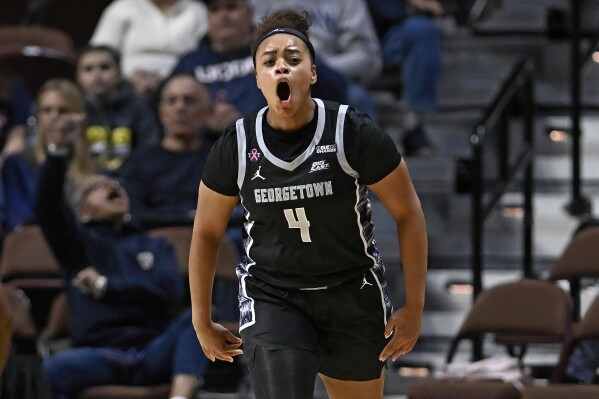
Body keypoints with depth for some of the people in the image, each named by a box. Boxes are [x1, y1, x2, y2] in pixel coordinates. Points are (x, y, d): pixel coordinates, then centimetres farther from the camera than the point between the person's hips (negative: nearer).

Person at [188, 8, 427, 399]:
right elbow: (206, 233, 5)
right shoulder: (236, 147, -9)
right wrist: (203, 323, 9)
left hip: (354, 294, 0)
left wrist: (414, 308, -5)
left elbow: (408, 213, -5)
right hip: (271, 299, 0)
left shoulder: (354, 133, -14)